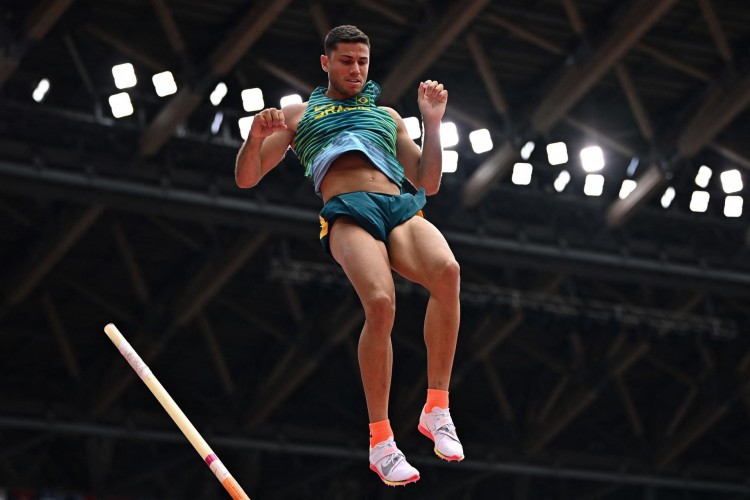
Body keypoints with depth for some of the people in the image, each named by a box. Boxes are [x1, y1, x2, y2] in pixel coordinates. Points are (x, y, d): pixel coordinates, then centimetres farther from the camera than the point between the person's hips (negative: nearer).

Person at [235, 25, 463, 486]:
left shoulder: (387, 116, 35)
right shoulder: (299, 114, 28)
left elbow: (428, 184, 29)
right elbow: (246, 178, 21)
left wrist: (433, 122, 19)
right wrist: (256, 136, 0)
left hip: (402, 208, 3)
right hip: (348, 212, -3)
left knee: (447, 271, -33)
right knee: (381, 303, -33)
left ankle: (437, 409, -26)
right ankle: (381, 440, -26)